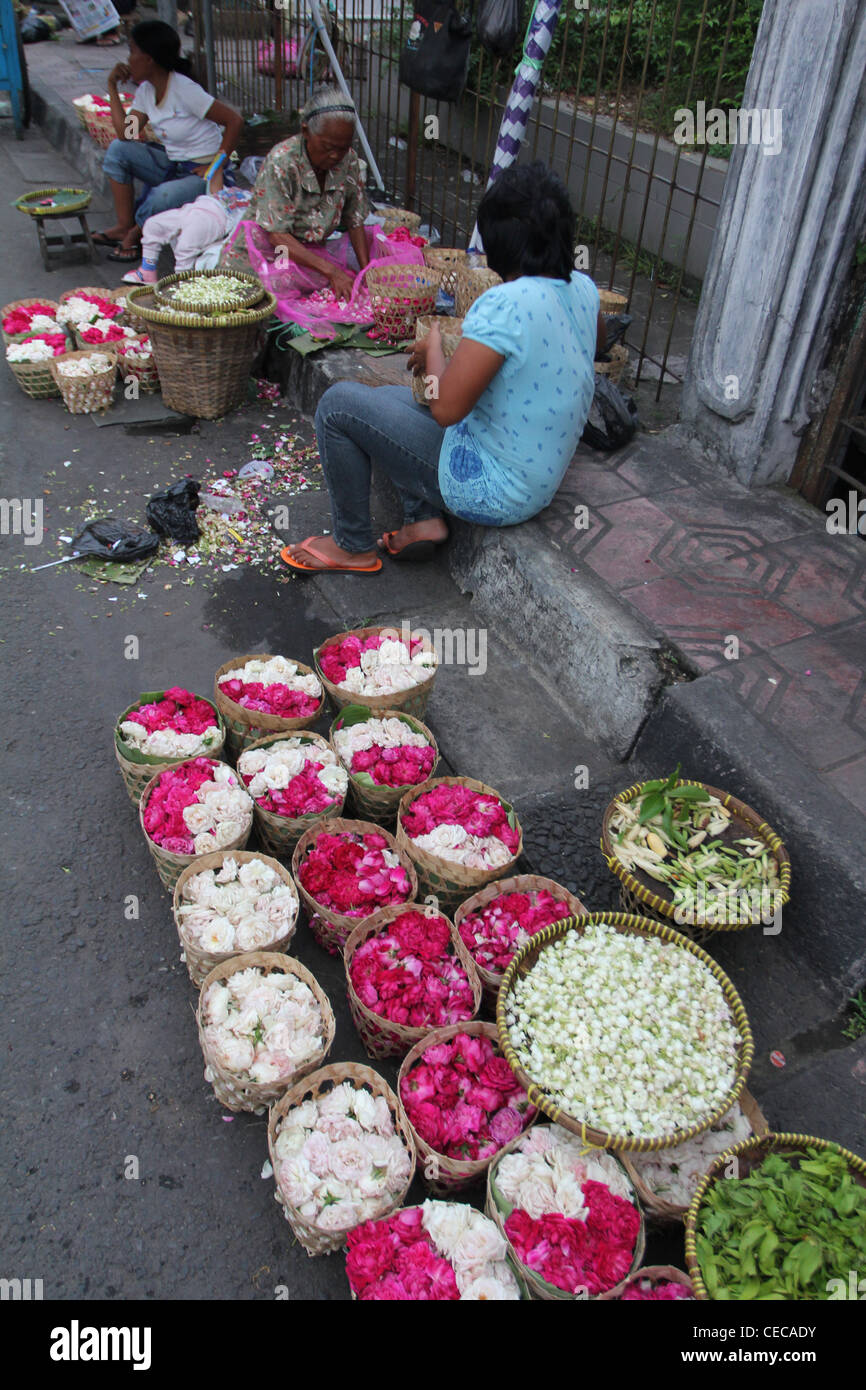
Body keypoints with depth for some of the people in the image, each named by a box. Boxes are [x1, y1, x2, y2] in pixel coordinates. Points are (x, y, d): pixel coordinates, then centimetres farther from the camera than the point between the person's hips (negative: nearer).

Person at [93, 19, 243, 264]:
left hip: (202, 173, -8)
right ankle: (123, 226, -3)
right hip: (172, 165, 8)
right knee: (117, 149, -6)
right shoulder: (146, 90, 5)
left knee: (160, 198, -36)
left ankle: (135, 234, -3)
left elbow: (235, 120, -21)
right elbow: (126, 134, -3)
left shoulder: (184, 90, -19)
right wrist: (112, 87, -2)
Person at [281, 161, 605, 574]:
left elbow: (446, 408, -29)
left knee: (338, 403, -2)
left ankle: (353, 547, 10)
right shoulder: (582, 289, -2)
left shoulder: (506, 305, -28)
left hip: (491, 492, -9)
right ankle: (423, 517, 11)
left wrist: (433, 349, -8)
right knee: (386, 397, 23)